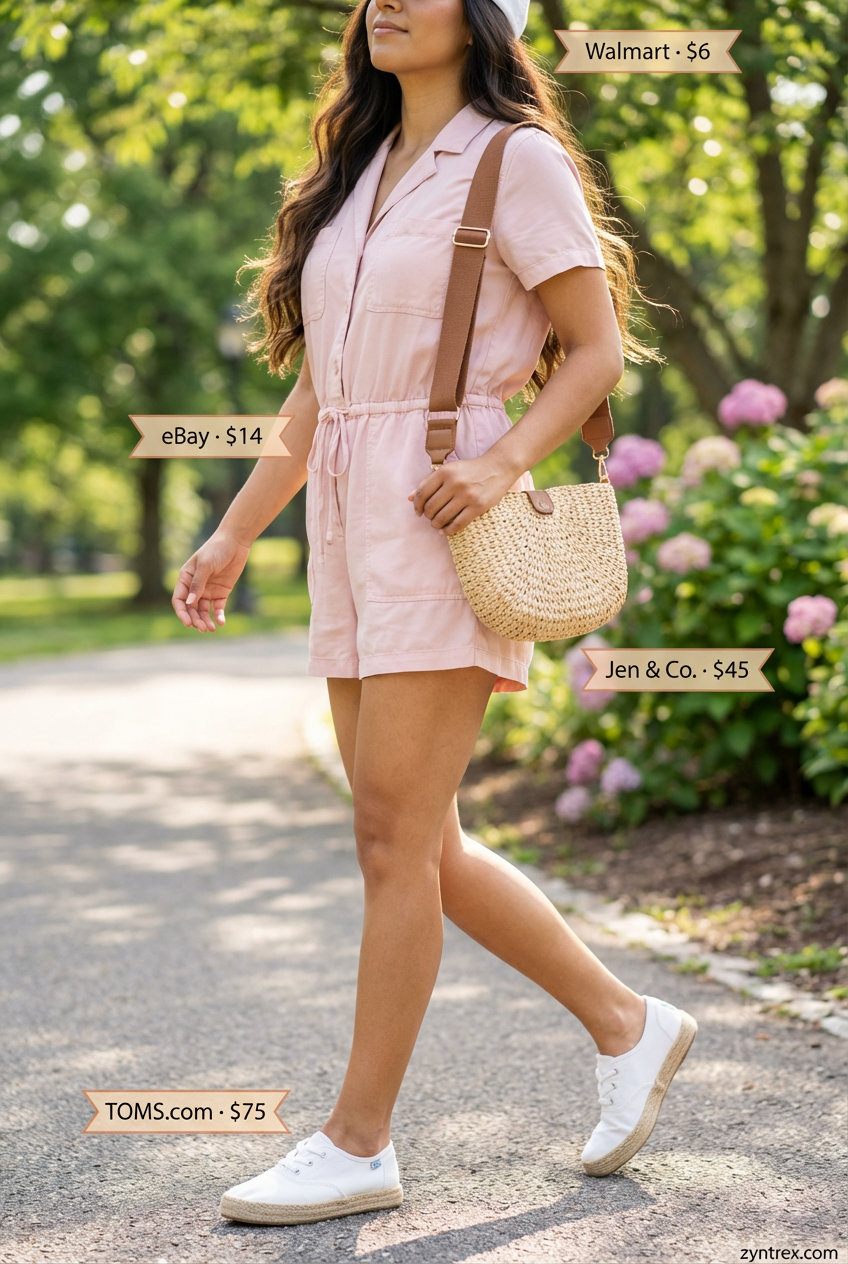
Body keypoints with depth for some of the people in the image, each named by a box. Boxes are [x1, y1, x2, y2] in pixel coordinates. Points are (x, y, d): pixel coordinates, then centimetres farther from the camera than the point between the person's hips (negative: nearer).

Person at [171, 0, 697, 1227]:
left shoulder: (517, 161, -1)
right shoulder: (354, 180, 20)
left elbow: (599, 352, -5)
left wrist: (502, 463, -20)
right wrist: (232, 538, 15)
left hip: (441, 518, -8)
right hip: (347, 526, 8)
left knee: (395, 836, -7)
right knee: (419, 846, 8)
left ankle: (358, 1144, 2)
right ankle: (625, 1023, 22)